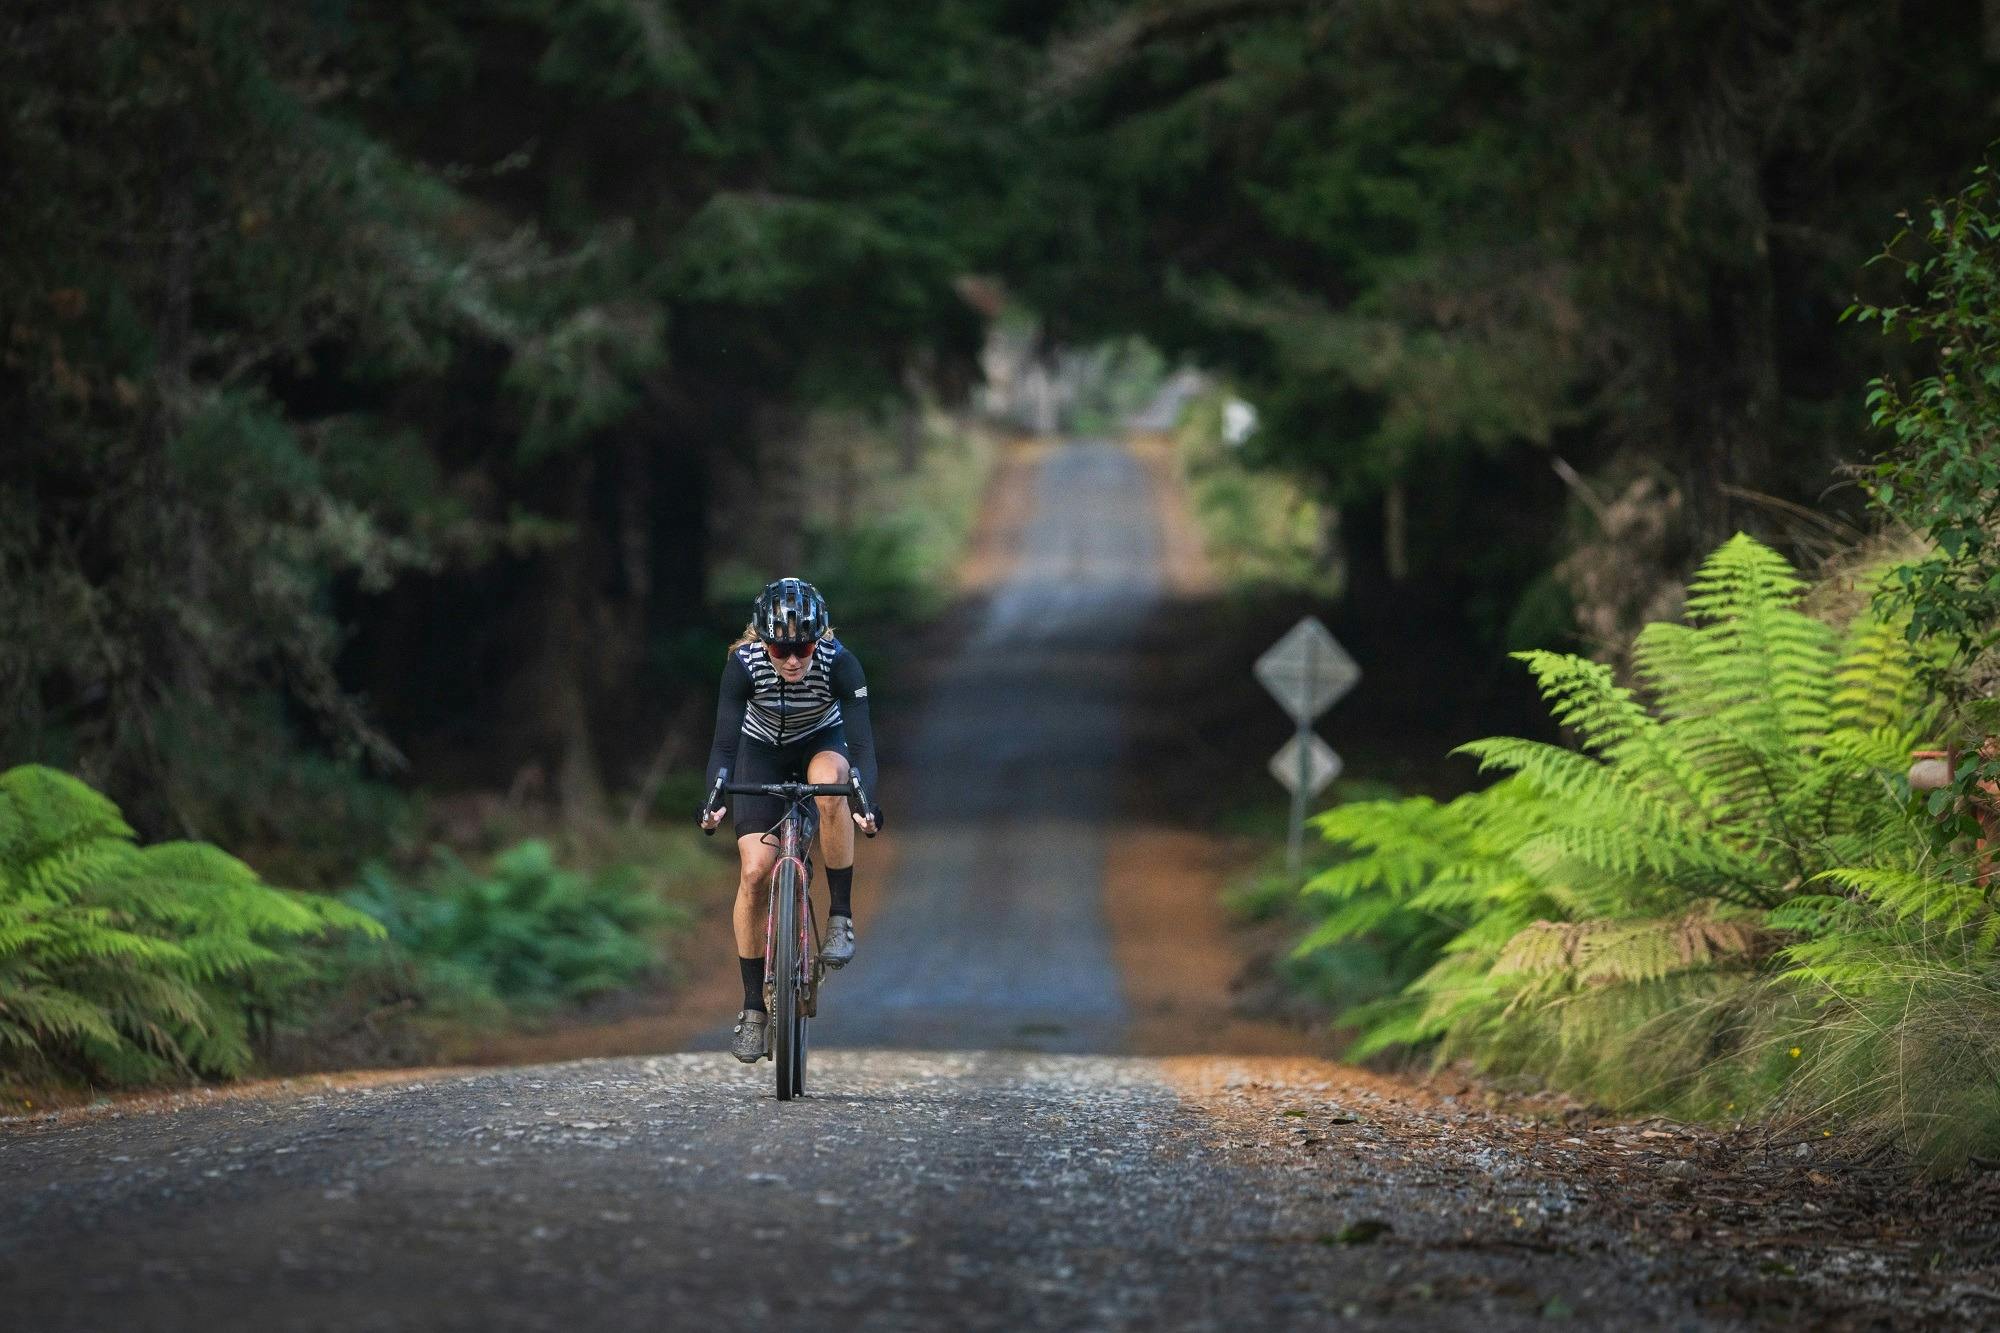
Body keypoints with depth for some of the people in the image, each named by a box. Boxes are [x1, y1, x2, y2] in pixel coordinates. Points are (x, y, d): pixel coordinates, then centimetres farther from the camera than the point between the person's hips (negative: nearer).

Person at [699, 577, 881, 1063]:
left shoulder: (839, 663, -31)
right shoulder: (743, 664, -30)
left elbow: (862, 743, -36)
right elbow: (724, 743, -32)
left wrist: (867, 802, -53)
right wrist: (714, 799, -50)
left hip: (822, 743, -1)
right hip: (763, 750, 1)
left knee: (831, 784, -38)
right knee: (754, 871, -13)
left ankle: (840, 915, -22)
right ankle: (753, 1006, -1)